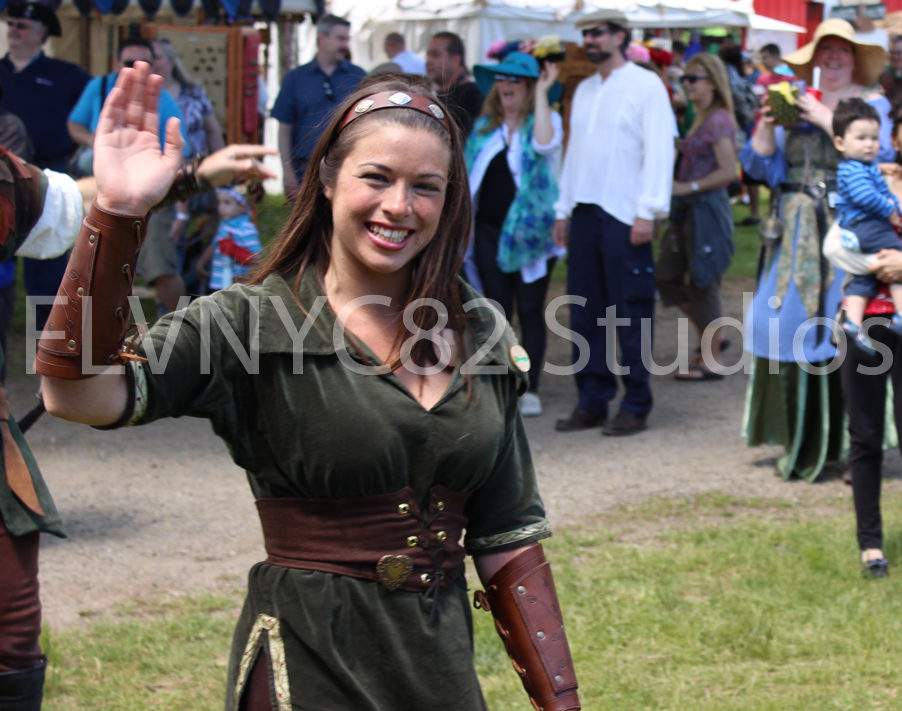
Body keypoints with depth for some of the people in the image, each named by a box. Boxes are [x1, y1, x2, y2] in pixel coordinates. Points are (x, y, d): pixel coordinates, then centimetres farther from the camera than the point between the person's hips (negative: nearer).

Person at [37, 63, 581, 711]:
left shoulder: (480, 333, 5)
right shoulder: (256, 322, -9)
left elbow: (507, 538, 10)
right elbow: (78, 395, -25)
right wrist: (117, 213, -33)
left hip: (443, 659, 5)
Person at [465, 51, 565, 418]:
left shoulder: (546, 119, 0)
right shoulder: (486, 126, 14)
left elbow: (545, 143, -25)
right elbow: (471, 173, 19)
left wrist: (542, 94, -18)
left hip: (529, 231, -4)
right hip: (489, 231, 4)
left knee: (530, 311, -1)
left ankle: (530, 390, 3)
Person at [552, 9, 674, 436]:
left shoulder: (646, 85, -3)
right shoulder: (585, 90, 18)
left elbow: (659, 149, -9)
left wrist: (647, 211, -15)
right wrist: (563, 209, 15)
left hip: (624, 217, -7)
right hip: (584, 213, 7)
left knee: (631, 315, -4)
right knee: (586, 313, 7)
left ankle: (635, 406, 2)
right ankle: (591, 403, 13)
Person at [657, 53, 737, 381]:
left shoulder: (718, 120, -15)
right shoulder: (701, 118, 13)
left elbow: (728, 172, -21)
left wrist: (687, 187, -18)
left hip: (707, 208, -10)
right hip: (688, 208, 10)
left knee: (702, 282, -3)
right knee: (667, 276, 11)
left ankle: (711, 360, 6)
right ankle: (711, 337, 23)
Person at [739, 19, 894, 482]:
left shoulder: (871, 104, 4)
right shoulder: (794, 104, 15)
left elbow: (877, 156, -13)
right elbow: (762, 166, 11)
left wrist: (828, 121, -14)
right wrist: (767, 122, -4)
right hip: (797, 234, 4)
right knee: (787, 320, 1)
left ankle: (838, 441, -5)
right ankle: (801, 445, 10)